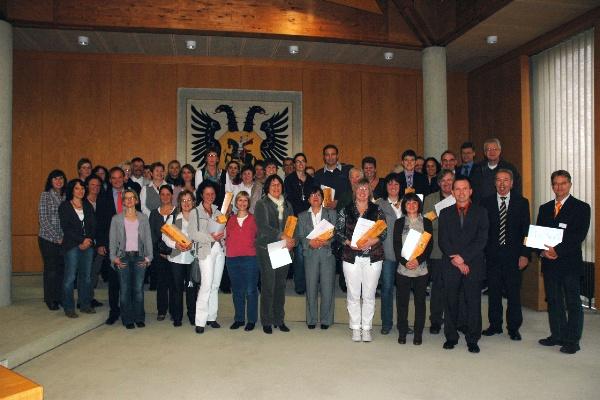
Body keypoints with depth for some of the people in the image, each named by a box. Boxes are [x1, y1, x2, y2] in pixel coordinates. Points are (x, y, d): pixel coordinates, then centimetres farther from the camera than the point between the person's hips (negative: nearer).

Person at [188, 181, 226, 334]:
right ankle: (200, 321, -5)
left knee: (215, 285, 8)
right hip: (206, 250, -4)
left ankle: (211, 317, 17)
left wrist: (221, 233, -9)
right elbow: (193, 234, -6)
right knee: (206, 284, -11)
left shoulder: (218, 211, 15)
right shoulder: (195, 212, 3)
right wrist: (211, 237, -15)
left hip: (219, 249, 5)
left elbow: (225, 230, 13)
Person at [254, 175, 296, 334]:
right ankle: (267, 321, 7)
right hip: (267, 249, -4)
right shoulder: (262, 204, 0)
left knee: (281, 285, 8)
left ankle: (279, 320, 18)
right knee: (268, 286, -4)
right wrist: (282, 236, -19)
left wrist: (291, 240, -6)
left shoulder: (287, 205, 17)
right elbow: (263, 226, -12)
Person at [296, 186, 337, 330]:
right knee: (311, 288, 2)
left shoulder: (331, 213, 10)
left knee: (327, 288, -2)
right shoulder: (302, 216, 14)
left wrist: (326, 241, -15)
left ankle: (326, 319, 10)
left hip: (327, 252, -1)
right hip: (310, 254, 1)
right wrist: (310, 242, -12)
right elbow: (299, 236, 6)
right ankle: (311, 319, 13)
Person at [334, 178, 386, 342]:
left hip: (372, 258, 0)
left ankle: (366, 328, 20)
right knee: (353, 295, 6)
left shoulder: (377, 210, 5)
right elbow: (338, 231, 1)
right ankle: (355, 327, 20)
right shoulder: (345, 210, 4)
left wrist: (372, 241, -15)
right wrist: (349, 243, -14)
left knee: (369, 295, 6)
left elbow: (384, 232, 1)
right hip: (351, 257, 0)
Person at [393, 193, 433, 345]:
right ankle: (402, 333, 15)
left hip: (421, 268, 0)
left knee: (420, 301, 4)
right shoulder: (399, 223, 8)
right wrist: (405, 261, -12)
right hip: (403, 268, 0)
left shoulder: (426, 222, 7)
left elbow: (429, 245, 1)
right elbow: (396, 246, 2)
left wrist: (418, 260, -13)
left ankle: (418, 334, 15)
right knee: (402, 301, 3)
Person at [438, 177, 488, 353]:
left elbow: (482, 240, -3)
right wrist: (456, 260, -8)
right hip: (451, 265, 1)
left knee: (473, 302, 1)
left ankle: (472, 340, 13)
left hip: (474, 264, -1)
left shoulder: (480, 212, 7)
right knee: (451, 302, 5)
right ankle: (451, 337, 18)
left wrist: (463, 257, -11)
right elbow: (443, 241, 3)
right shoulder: (445, 213, 11)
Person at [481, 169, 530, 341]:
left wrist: (524, 254, -5)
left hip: (513, 255, -1)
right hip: (492, 254, 1)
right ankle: (495, 325, 22)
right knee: (493, 292, 9)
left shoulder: (522, 202, 4)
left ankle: (513, 328, 17)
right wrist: (482, 252, -4)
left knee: (514, 293, 4)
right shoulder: (486, 203, 4)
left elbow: (526, 230, 2)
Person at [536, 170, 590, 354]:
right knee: (553, 301, 12)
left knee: (573, 303, 2)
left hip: (570, 262, -5)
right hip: (549, 262, 5)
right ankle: (557, 335, 24)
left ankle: (572, 341, 11)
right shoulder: (544, 208, 14)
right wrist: (543, 251, -8)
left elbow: (579, 235, -12)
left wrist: (558, 250, -20)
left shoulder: (581, 208, -1)